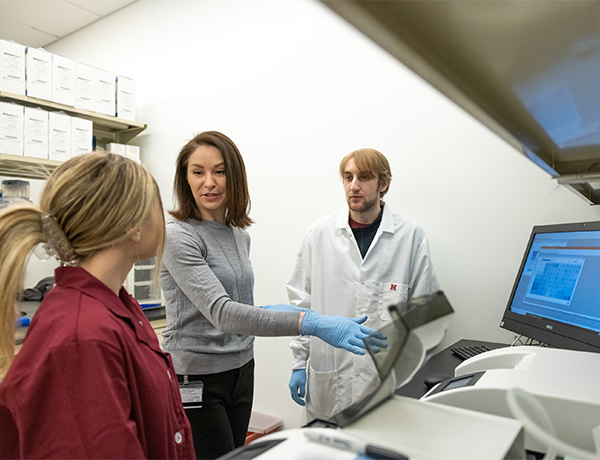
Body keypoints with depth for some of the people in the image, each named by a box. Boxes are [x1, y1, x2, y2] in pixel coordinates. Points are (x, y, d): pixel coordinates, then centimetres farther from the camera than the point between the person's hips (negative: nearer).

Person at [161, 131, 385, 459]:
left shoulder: (240, 235, 7)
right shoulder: (178, 235, -17)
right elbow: (221, 312, -29)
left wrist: (270, 311, -5)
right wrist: (311, 324, -37)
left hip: (240, 370, 7)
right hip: (196, 378, -6)